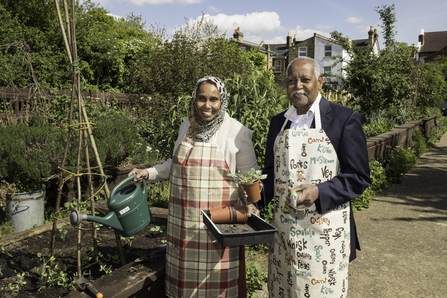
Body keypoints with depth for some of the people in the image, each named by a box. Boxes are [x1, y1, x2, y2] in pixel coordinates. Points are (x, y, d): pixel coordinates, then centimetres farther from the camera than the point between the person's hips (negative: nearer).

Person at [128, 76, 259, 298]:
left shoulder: (237, 132, -7)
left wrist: (251, 201, -17)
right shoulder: (187, 127, 8)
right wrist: (149, 173, 11)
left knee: (217, 279, 6)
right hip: (184, 220, 5)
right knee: (186, 278, 16)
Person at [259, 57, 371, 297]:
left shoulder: (346, 119, -6)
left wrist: (319, 192, -22)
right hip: (284, 230, 5)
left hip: (324, 232, -4)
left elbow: (359, 177, -7)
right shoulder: (278, 122, 10)